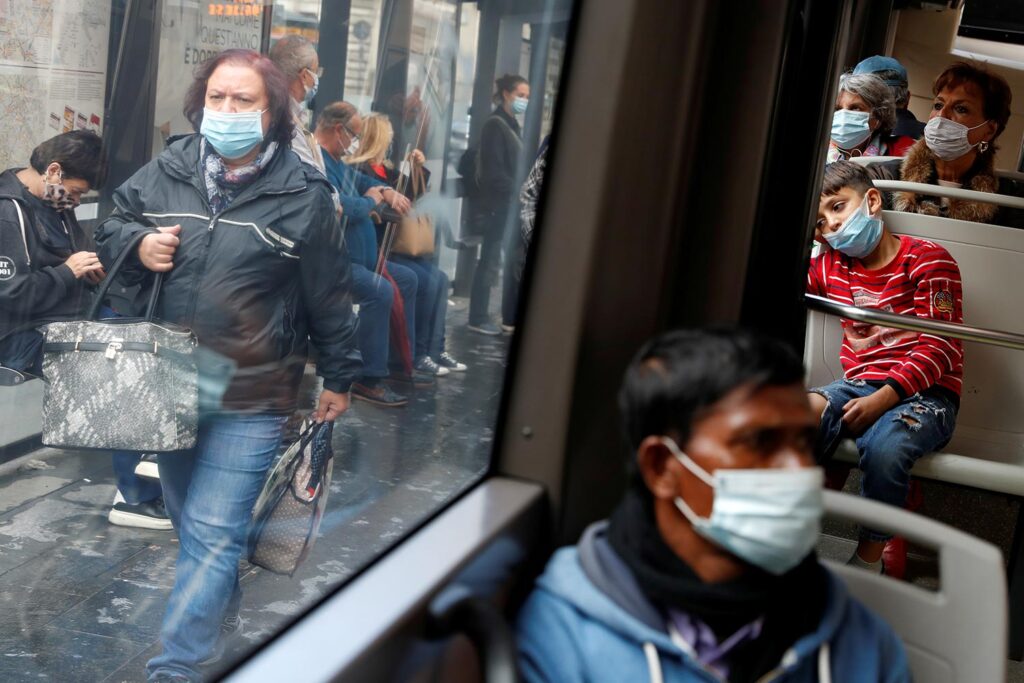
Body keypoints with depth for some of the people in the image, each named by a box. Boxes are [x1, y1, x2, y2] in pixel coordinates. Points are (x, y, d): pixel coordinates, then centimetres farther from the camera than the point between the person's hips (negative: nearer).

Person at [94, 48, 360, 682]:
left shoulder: (304, 194, -9)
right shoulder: (164, 172, 0)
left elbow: (330, 295, -1)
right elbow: (111, 230, 15)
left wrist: (340, 376, 5)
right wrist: (137, 245, -9)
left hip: (251, 399, -5)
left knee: (211, 534, -6)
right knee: (189, 517, 21)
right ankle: (225, 606, 46)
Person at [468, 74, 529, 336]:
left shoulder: (512, 125, 17)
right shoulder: (495, 124, -9)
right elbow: (493, 169, -16)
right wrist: (515, 191, -17)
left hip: (512, 203, 9)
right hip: (499, 203, -9)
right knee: (490, 261, -2)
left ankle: (510, 318, 17)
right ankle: (478, 319, 5)